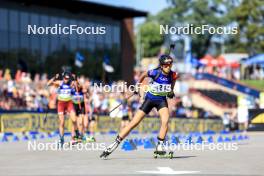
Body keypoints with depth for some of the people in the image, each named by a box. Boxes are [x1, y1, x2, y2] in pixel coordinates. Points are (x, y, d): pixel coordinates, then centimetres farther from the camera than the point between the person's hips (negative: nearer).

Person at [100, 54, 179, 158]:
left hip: (162, 100, 1)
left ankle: (160, 146, -11)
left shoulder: (173, 75, -15)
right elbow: (144, 75, 0)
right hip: (150, 99, -1)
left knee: (165, 120, -26)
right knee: (134, 123, -4)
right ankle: (115, 143, 3)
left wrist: (171, 93, -6)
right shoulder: (155, 73, -23)